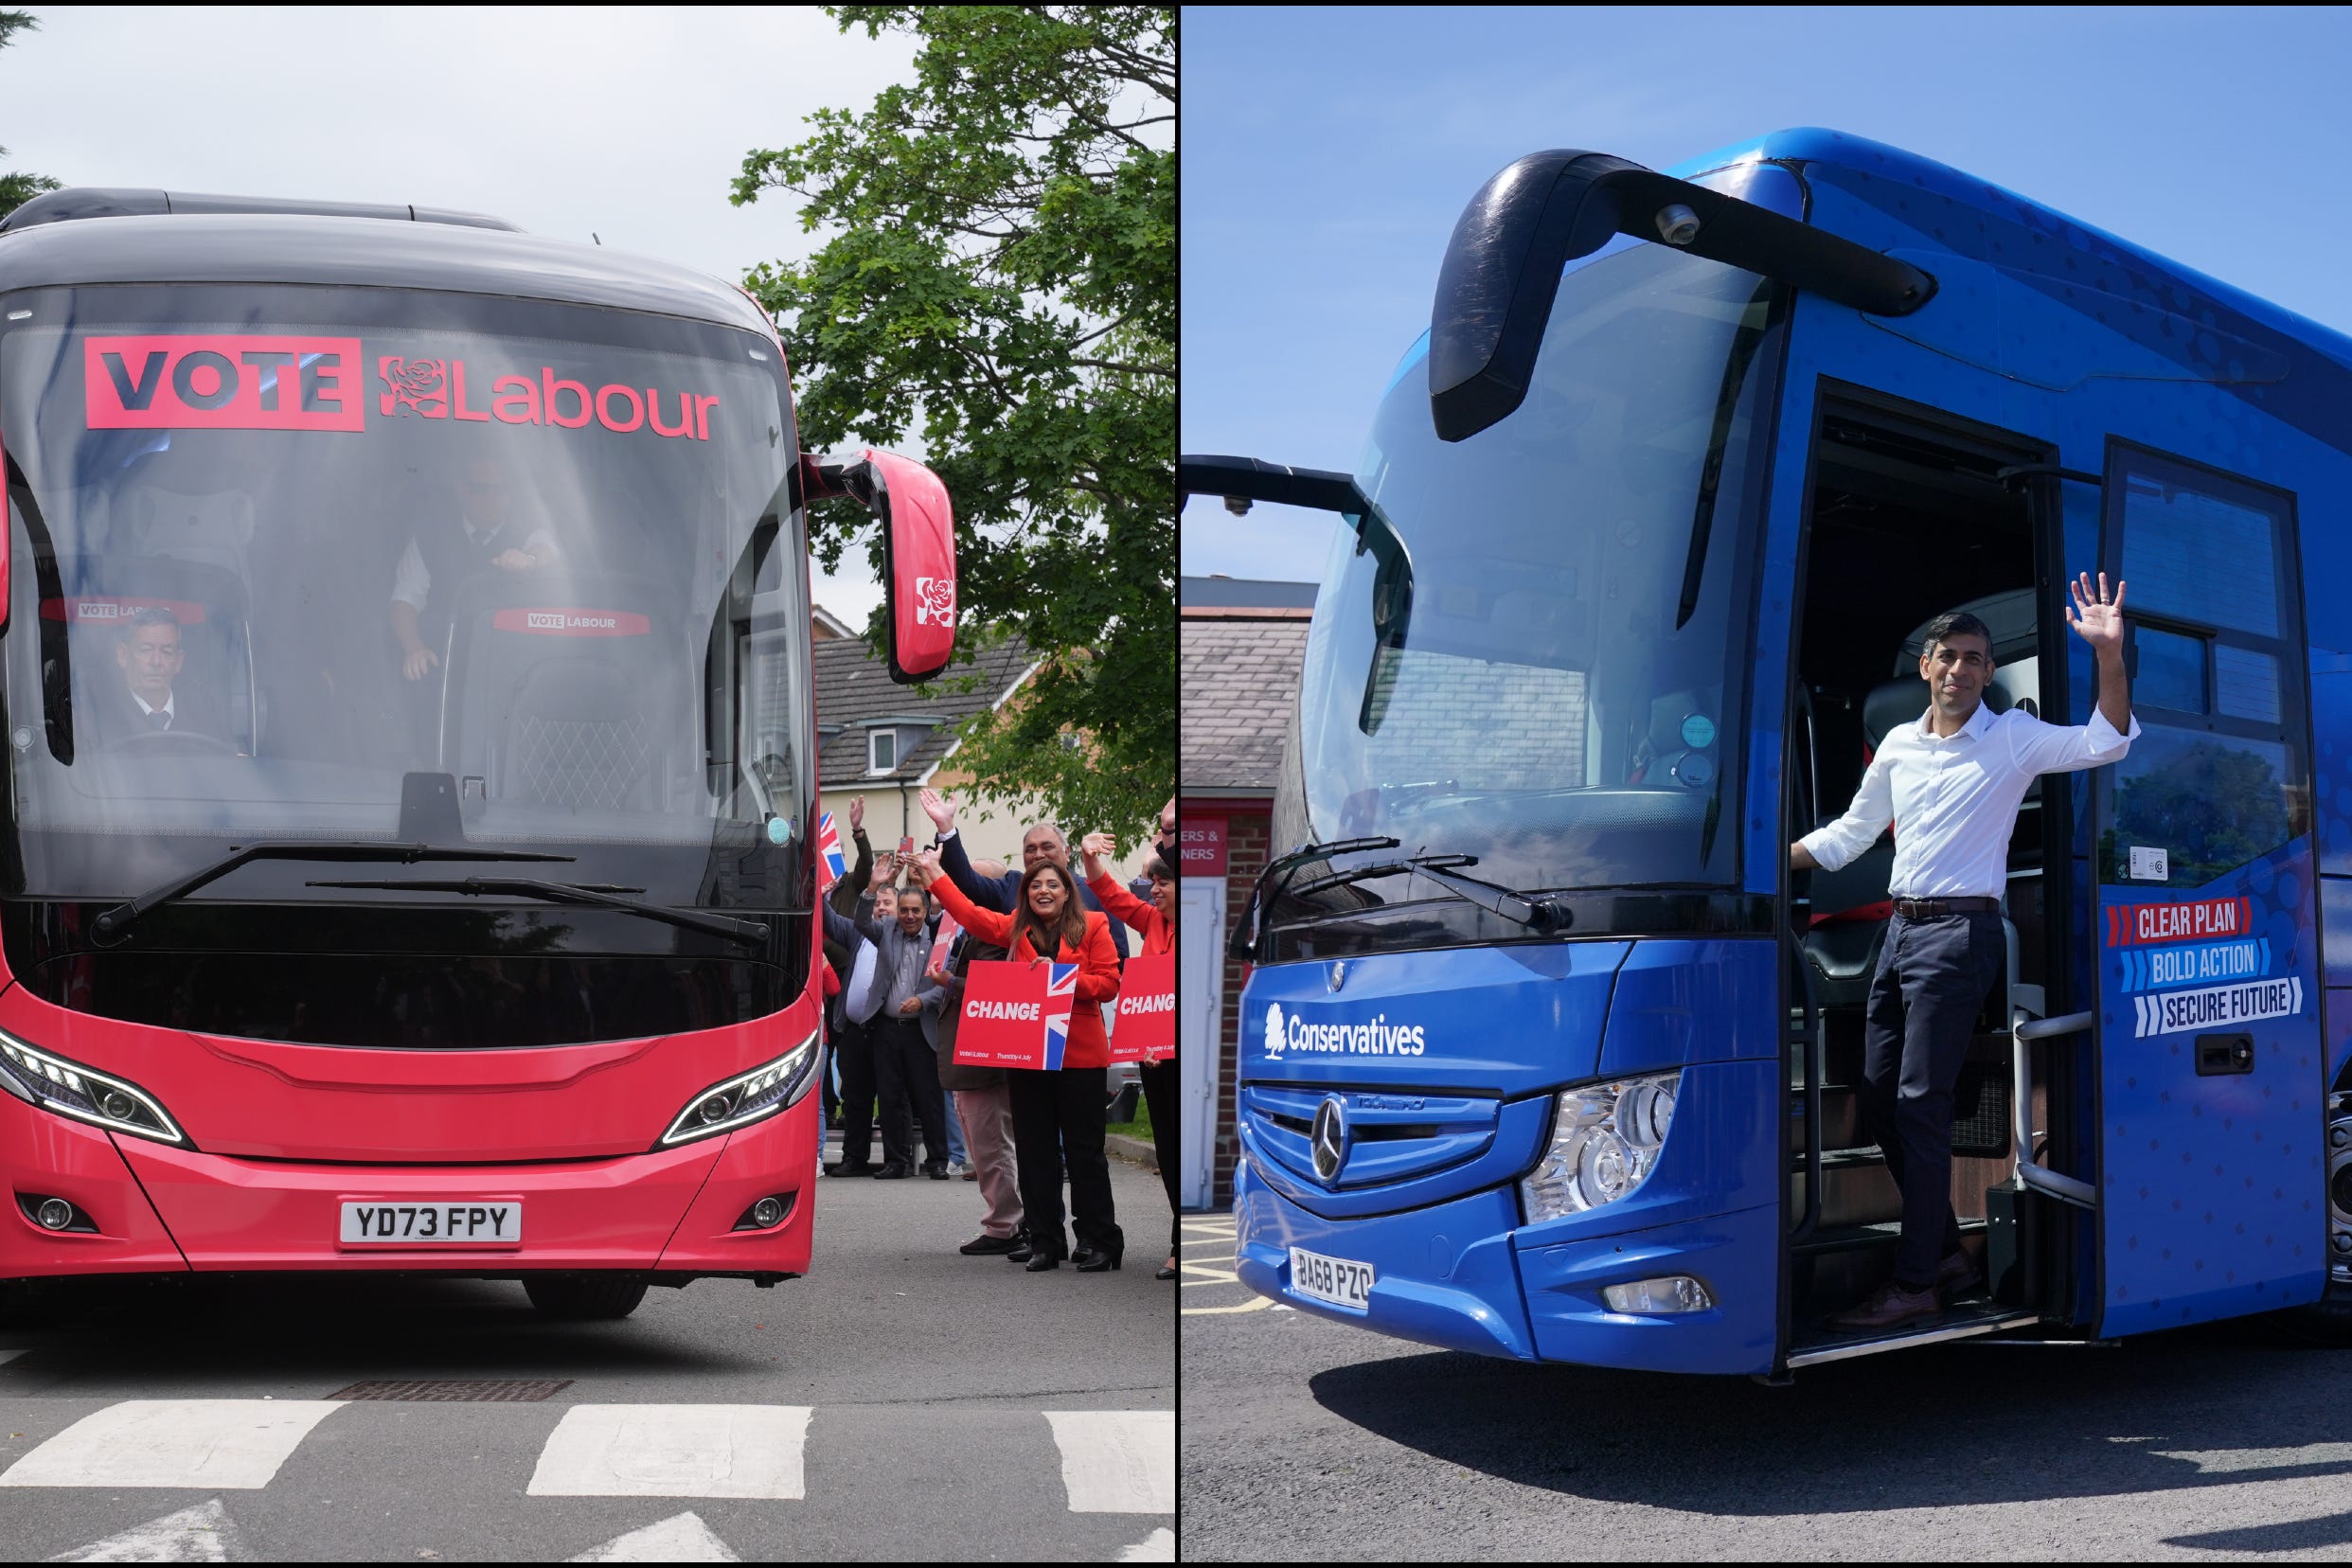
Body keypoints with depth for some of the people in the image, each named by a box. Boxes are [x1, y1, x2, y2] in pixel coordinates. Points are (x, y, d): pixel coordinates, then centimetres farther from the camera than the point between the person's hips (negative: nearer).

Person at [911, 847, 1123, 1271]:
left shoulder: (1092, 926, -1)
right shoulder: (1015, 929, 10)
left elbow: (1108, 983, -6)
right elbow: (969, 913, 7)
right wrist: (934, 873, 3)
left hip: (1079, 1056, -4)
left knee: (1084, 1149, 1)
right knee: (1035, 1150, 7)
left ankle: (1099, 1241, 9)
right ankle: (1044, 1241, 15)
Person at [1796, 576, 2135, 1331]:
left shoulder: (2013, 737, -1)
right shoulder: (1899, 745, 14)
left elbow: (2106, 743, -14)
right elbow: (1850, 833, 23)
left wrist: (2110, 654, -26)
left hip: (1958, 933, -7)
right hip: (1898, 929, 7)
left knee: (1921, 1102, -11)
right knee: (1879, 1100, 8)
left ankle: (1916, 1283, -7)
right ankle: (1947, 1250, 21)